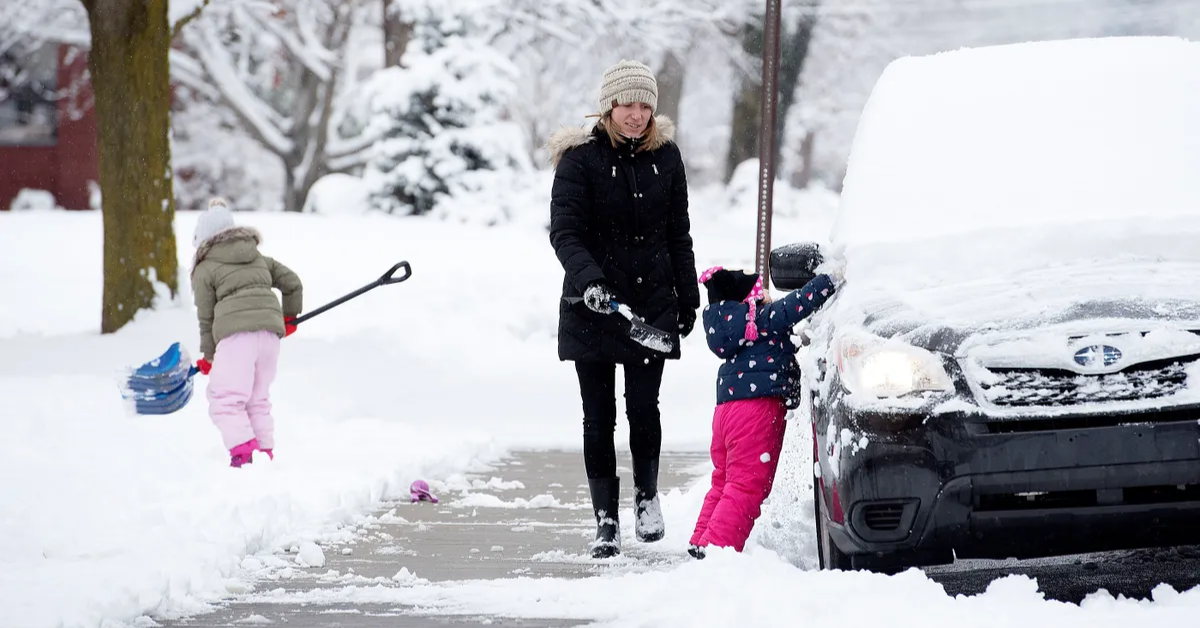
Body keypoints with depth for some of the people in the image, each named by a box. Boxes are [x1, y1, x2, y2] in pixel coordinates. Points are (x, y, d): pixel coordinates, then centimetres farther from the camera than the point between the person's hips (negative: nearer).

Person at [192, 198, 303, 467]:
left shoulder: (205, 270, 10)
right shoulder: (259, 258, 25)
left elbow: (206, 317, 9)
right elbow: (292, 283, 23)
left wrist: (208, 356, 20)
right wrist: (289, 316, 39)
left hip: (236, 333, -6)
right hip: (270, 329, 6)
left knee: (224, 399, -6)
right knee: (258, 400, 16)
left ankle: (243, 452, -21)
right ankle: (265, 453, 10)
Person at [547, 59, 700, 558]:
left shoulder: (665, 156, 6)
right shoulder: (580, 158, -6)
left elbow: (678, 235, 14)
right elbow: (564, 232, -13)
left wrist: (688, 298, 14)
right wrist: (588, 280, -29)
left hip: (651, 303, 2)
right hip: (592, 308, -2)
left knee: (644, 407, -5)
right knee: (599, 417, 2)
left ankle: (647, 496, 19)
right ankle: (606, 521, 8)